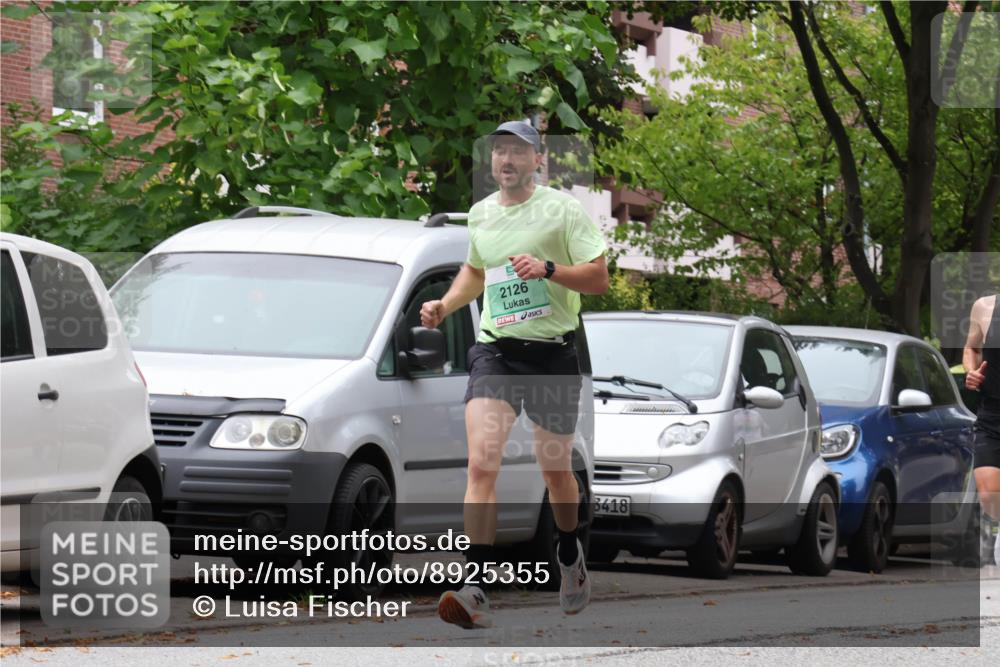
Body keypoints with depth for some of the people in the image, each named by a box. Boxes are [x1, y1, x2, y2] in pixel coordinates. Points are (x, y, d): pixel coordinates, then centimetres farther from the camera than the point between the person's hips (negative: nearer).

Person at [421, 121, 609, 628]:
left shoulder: (563, 209, -4)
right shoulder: (480, 214, 11)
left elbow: (599, 278, -7)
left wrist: (548, 269, -22)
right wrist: (445, 305, 13)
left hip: (552, 353, -2)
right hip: (494, 352, 3)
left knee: (555, 470, 11)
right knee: (481, 464, -16)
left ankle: (570, 556, 41)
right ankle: (475, 589, -24)